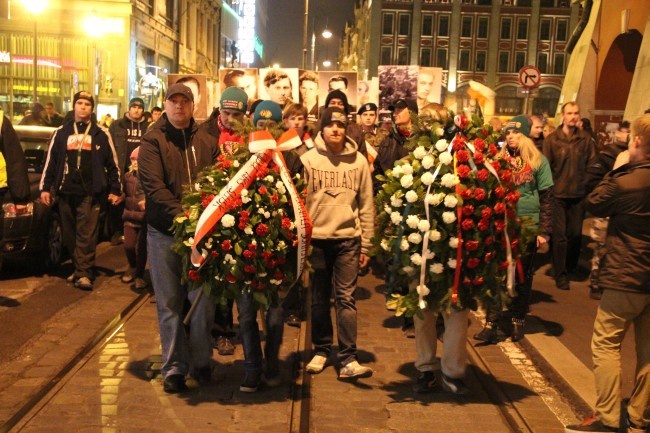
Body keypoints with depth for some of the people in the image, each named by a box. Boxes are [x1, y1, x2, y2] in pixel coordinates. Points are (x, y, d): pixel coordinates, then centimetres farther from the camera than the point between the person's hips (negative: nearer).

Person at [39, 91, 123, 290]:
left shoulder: (101, 134, 6)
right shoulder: (61, 132, 13)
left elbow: (113, 163, 6)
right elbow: (50, 161, 14)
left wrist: (116, 190, 2)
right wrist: (45, 188, 9)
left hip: (90, 193, -3)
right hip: (65, 192, 3)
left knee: (87, 235, -7)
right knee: (70, 235, 8)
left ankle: (84, 273, -5)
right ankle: (79, 269, 18)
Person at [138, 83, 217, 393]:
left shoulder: (205, 140, 8)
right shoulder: (153, 140, -1)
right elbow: (153, 186, -13)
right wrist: (180, 215, -24)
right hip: (164, 231, -2)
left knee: (203, 299, 7)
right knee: (169, 303, 7)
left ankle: (201, 361, 24)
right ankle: (174, 367, 19)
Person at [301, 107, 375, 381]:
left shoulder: (359, 161, 4)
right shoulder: (308, 159, 1)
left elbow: (366, 205, 6)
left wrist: (365, 245, 4)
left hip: (348, 238, 0)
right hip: (316, 238, 0)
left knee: (346, 298, -1)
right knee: (319, 299, 10)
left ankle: (348, 360, 2)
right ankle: (321, 351, 24)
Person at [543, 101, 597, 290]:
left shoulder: (586, 139, 2)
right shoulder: (551, 139, -3)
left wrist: (587, 187, -1)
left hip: (578, 195, 2)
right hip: (558, 194, -2)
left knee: (575, 233, 11)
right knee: (559, 235, 2)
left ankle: (571, 267, 32)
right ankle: (561, 274, 12)